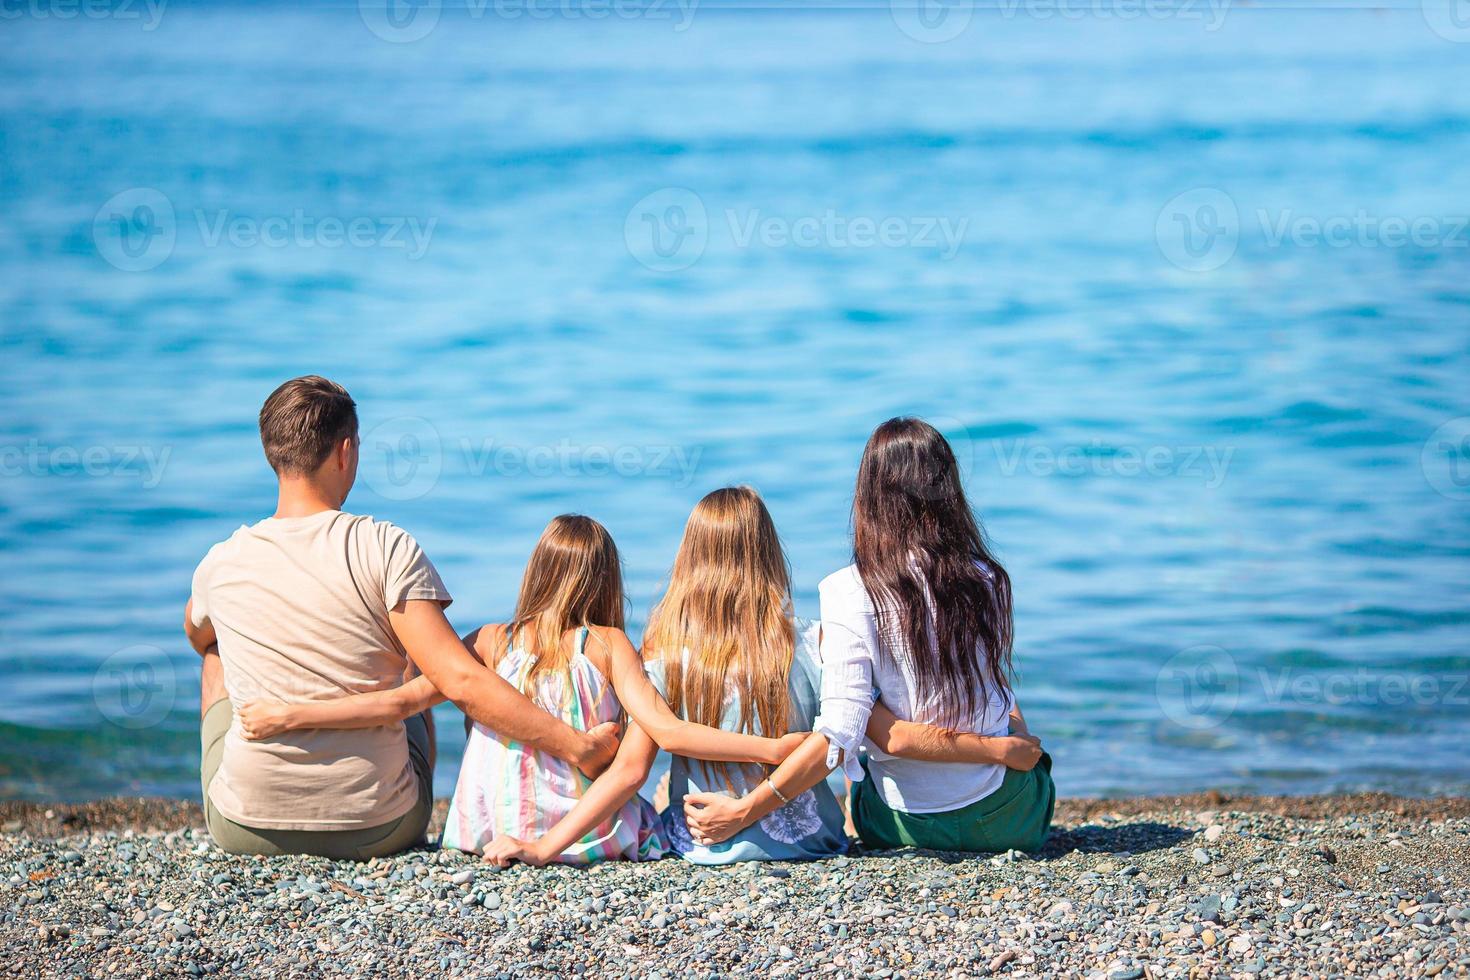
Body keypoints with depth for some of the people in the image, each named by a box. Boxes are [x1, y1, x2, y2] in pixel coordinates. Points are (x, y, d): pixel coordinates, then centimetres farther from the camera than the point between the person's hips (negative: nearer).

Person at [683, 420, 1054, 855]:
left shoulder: (849, 592, -15)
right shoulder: (989, 581, -7)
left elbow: (840, 736, -21)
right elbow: (994, 683, 6)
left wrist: (743, 812, -19)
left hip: (904, 825, -2)